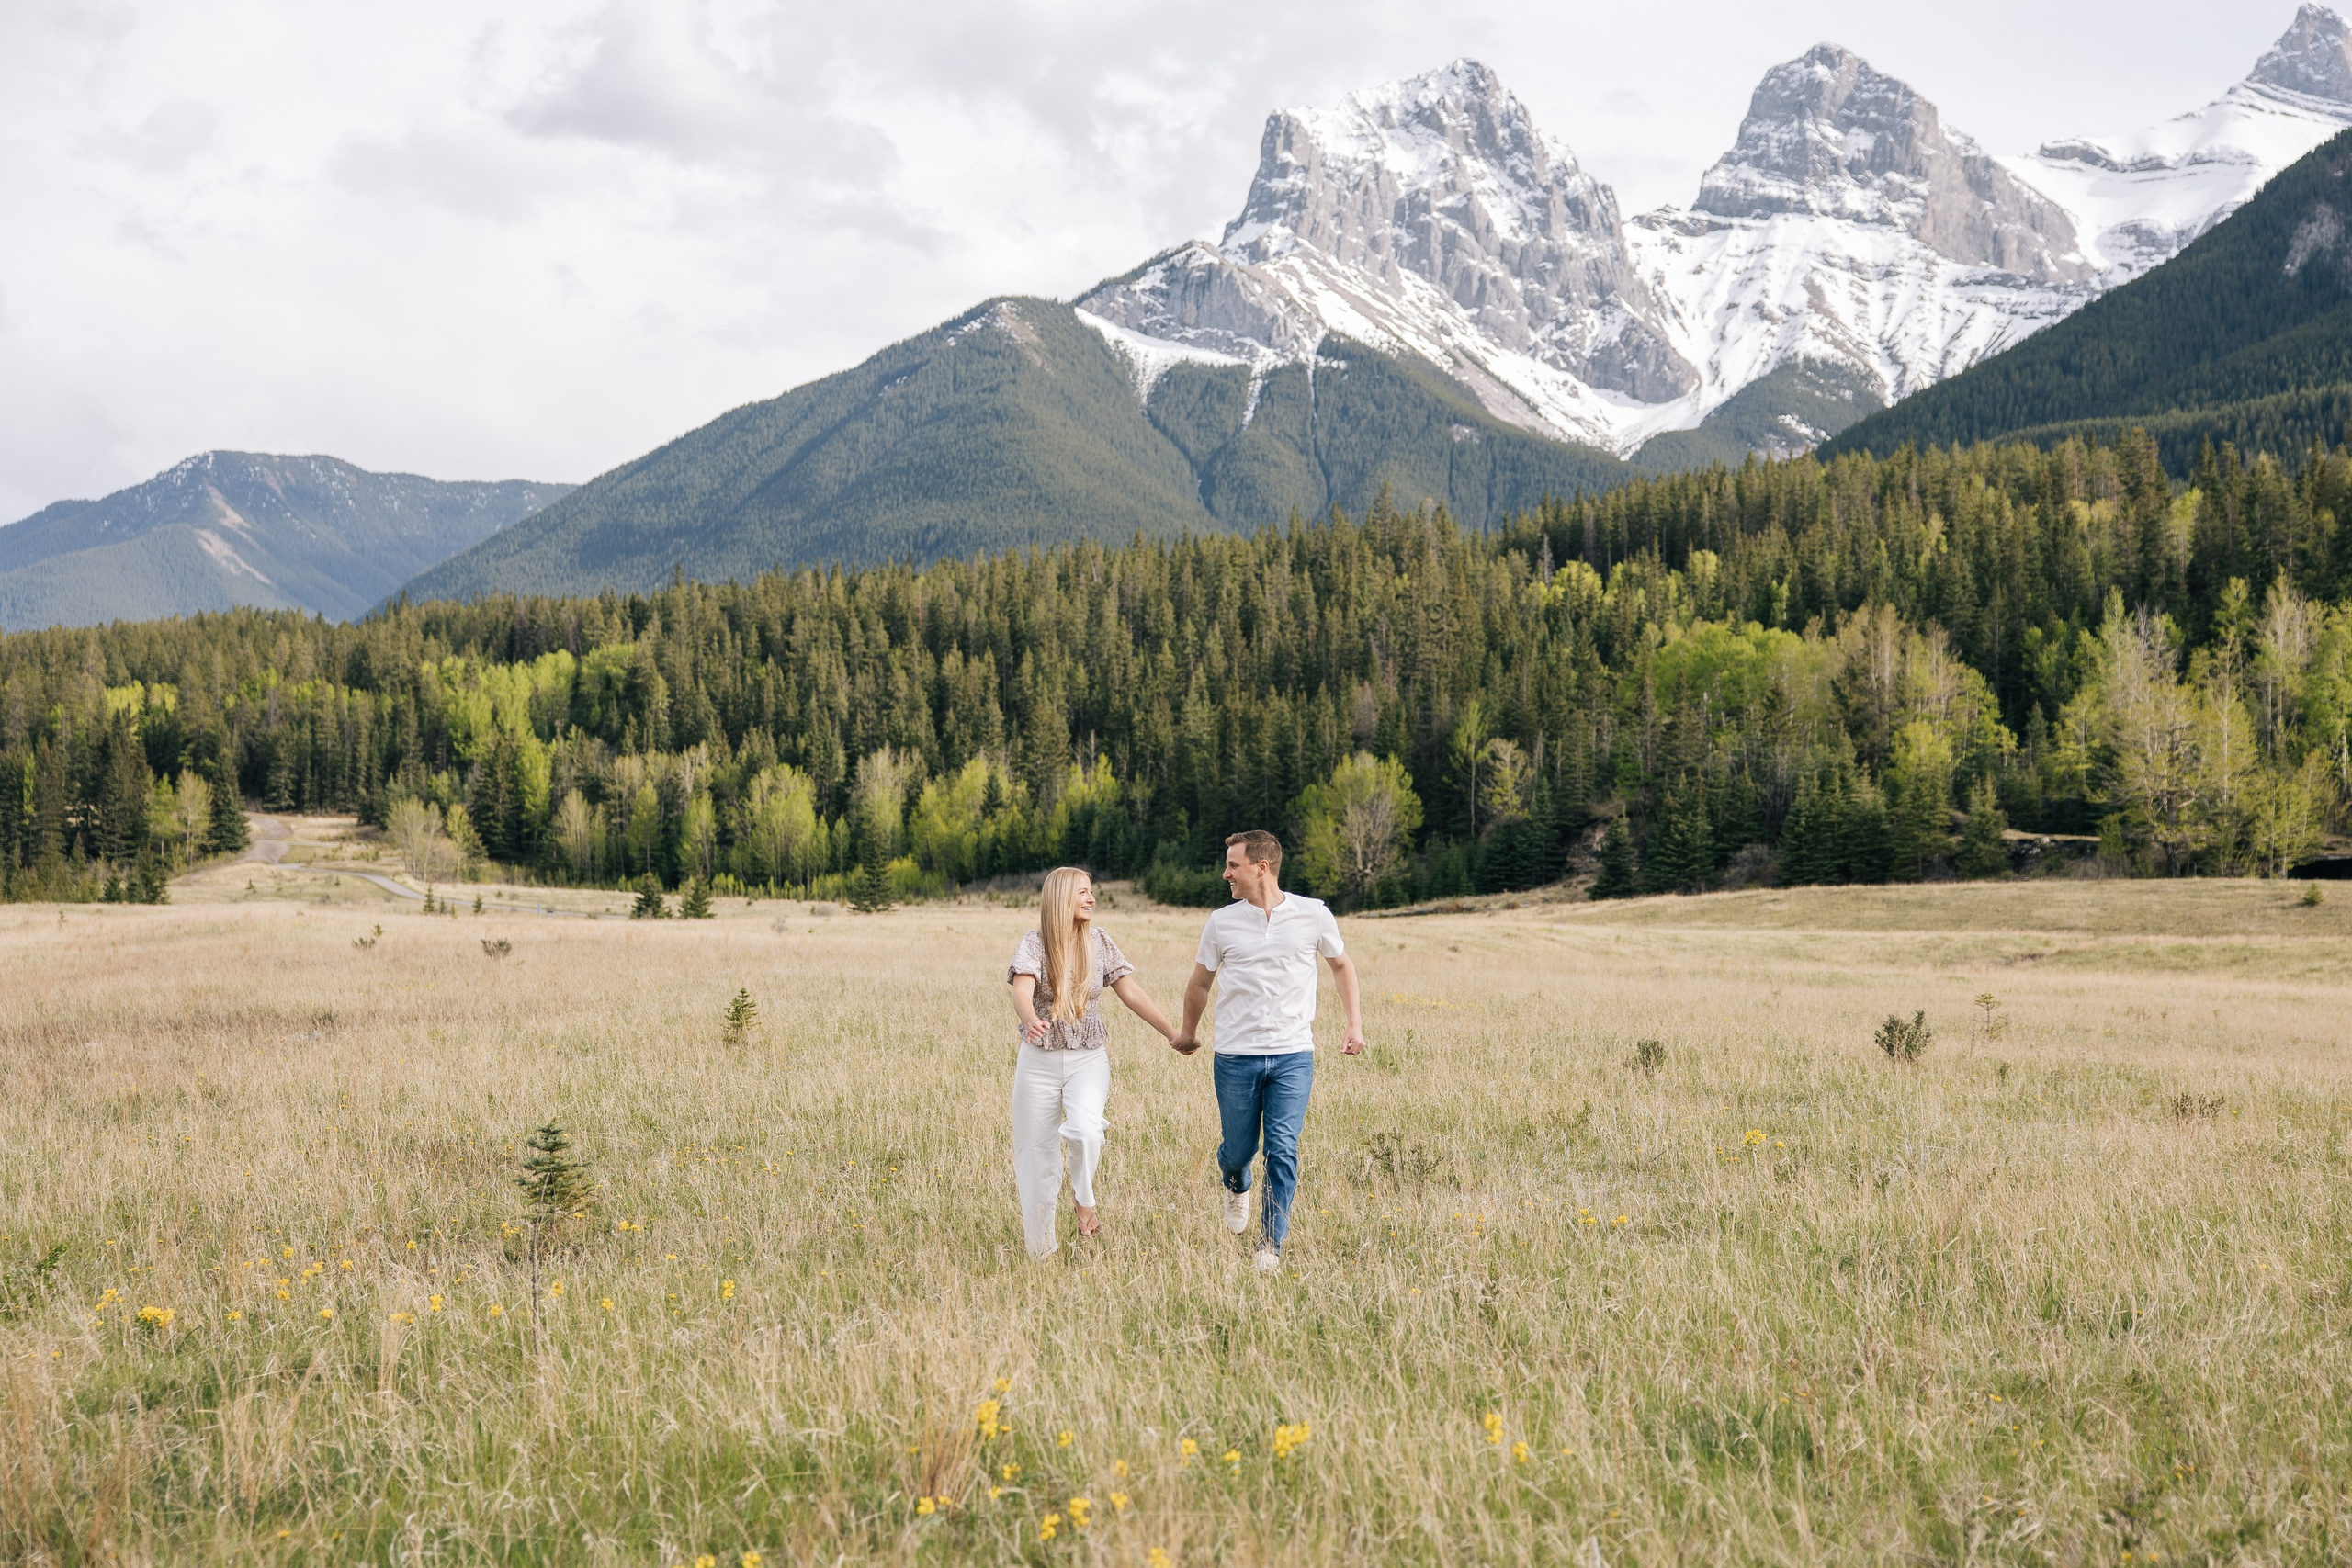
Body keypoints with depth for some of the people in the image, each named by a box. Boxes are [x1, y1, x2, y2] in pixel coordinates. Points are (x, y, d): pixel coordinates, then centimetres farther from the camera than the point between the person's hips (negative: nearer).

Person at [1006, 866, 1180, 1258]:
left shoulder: (1100, 943, 2)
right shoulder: (1033, 945, -7)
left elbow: (1132, 993, 2)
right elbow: (1022, 994, -23)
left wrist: (1172, 1033, -7)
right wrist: (1030, 1021, -46)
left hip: (1088, 1060, 1)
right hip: (1039, 1061, -1)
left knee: (1085, 1129, -27)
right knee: (1037, 1154, 3)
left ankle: (1083, 1197, 3)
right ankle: (1040, 1250, 19)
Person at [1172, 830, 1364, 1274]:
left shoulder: (1313, 914, 1)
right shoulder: (1221, 922, 2)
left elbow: (1342, 965, 16)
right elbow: (1199, 984, 16)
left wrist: (1355, 1024, 9)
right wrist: (1188, 1034, 26)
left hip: (1293, 1055, -1)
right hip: (1235, 1057, 1)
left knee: (1282, 1150, -9)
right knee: (1239, 1148, 7)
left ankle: (1271, 1247, 2)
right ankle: (1236, 1187, 44)